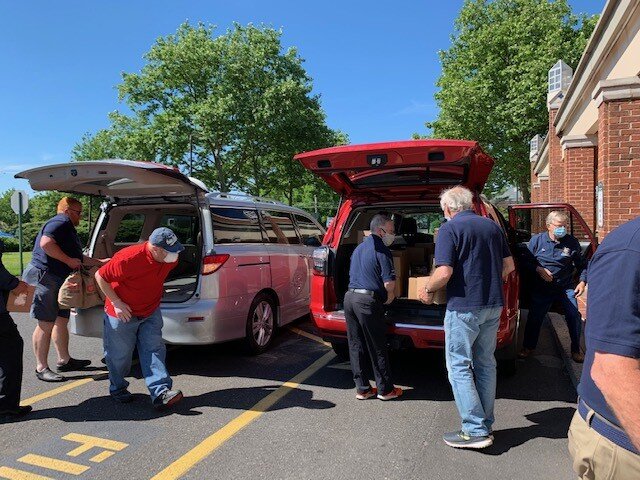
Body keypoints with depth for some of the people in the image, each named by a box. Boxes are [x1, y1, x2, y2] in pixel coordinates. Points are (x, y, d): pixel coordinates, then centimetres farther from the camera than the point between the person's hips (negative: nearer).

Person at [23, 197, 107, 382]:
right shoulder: (60, 222, -11)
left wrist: (100, 262, 30)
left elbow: (78, 258, 31)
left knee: (61, 321, 16)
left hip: (59, 281, 11)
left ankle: (64, 360, 27)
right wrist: (68, 260, -21)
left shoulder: (68, 228, 23)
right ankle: (41, 368, 1)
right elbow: (46, 243, -29)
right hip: (45, 277, -11)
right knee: (46, 324, -6)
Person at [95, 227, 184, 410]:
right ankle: (118, 389, 33)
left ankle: (161, 392, -7)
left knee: (154, 350, -4)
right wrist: (116, 303, -20)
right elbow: (100, 276, -20)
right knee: (119, 355, 10)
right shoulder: (128, 259, -32)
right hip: (122, 313, -4)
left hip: (151, 312, 5)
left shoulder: (170, 259, -11)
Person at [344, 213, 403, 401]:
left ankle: (362, 389, 20)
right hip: (367, 300, -8)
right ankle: (385, 389, 17)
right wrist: (389, 297, 4)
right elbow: (389, 282, -17)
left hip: (350, 297, 8)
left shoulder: (359, 248, 19)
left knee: (356, 345, 12)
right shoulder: (381, 250, -8)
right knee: (377, 347, 4)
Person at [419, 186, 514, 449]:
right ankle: (485, 424, 26)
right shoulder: (492, 225, 10)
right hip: (493, 305, 7)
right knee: (485, 363, 16)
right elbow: (509, 266, 13)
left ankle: (475, 431, 5)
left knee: (459, 366, 3)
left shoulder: (449, 229, -11)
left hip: (464, 306, -7)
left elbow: (444, 272, -20)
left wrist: (428, 291, -3)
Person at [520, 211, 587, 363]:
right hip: (542, 288, 0)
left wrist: (582, 281, -5)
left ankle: (576, 349, 16)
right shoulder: (537, 240, -2)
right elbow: (526, 261, 2)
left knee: (574, 316, -7)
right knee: (534, 316, 2)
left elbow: (582, 265, 7)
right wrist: (538, 269, -15)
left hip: (566, 287, 0)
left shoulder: (572, 242, -1)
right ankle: (528, 347, 21)